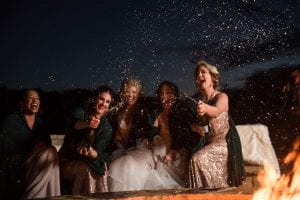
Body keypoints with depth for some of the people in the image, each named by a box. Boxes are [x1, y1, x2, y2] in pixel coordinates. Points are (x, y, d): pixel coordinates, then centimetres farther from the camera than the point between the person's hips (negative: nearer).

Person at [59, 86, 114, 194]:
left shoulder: (107, 127, -2)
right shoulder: (81, 112, -6)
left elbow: (97, 153, -12)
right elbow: (77, 124, -30)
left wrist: (89, 151, -35)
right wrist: (87, 124, -52)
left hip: (88, 160, 2)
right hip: (68, 159, -2)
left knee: (102, 168, -22)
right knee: (86, 169, -25)